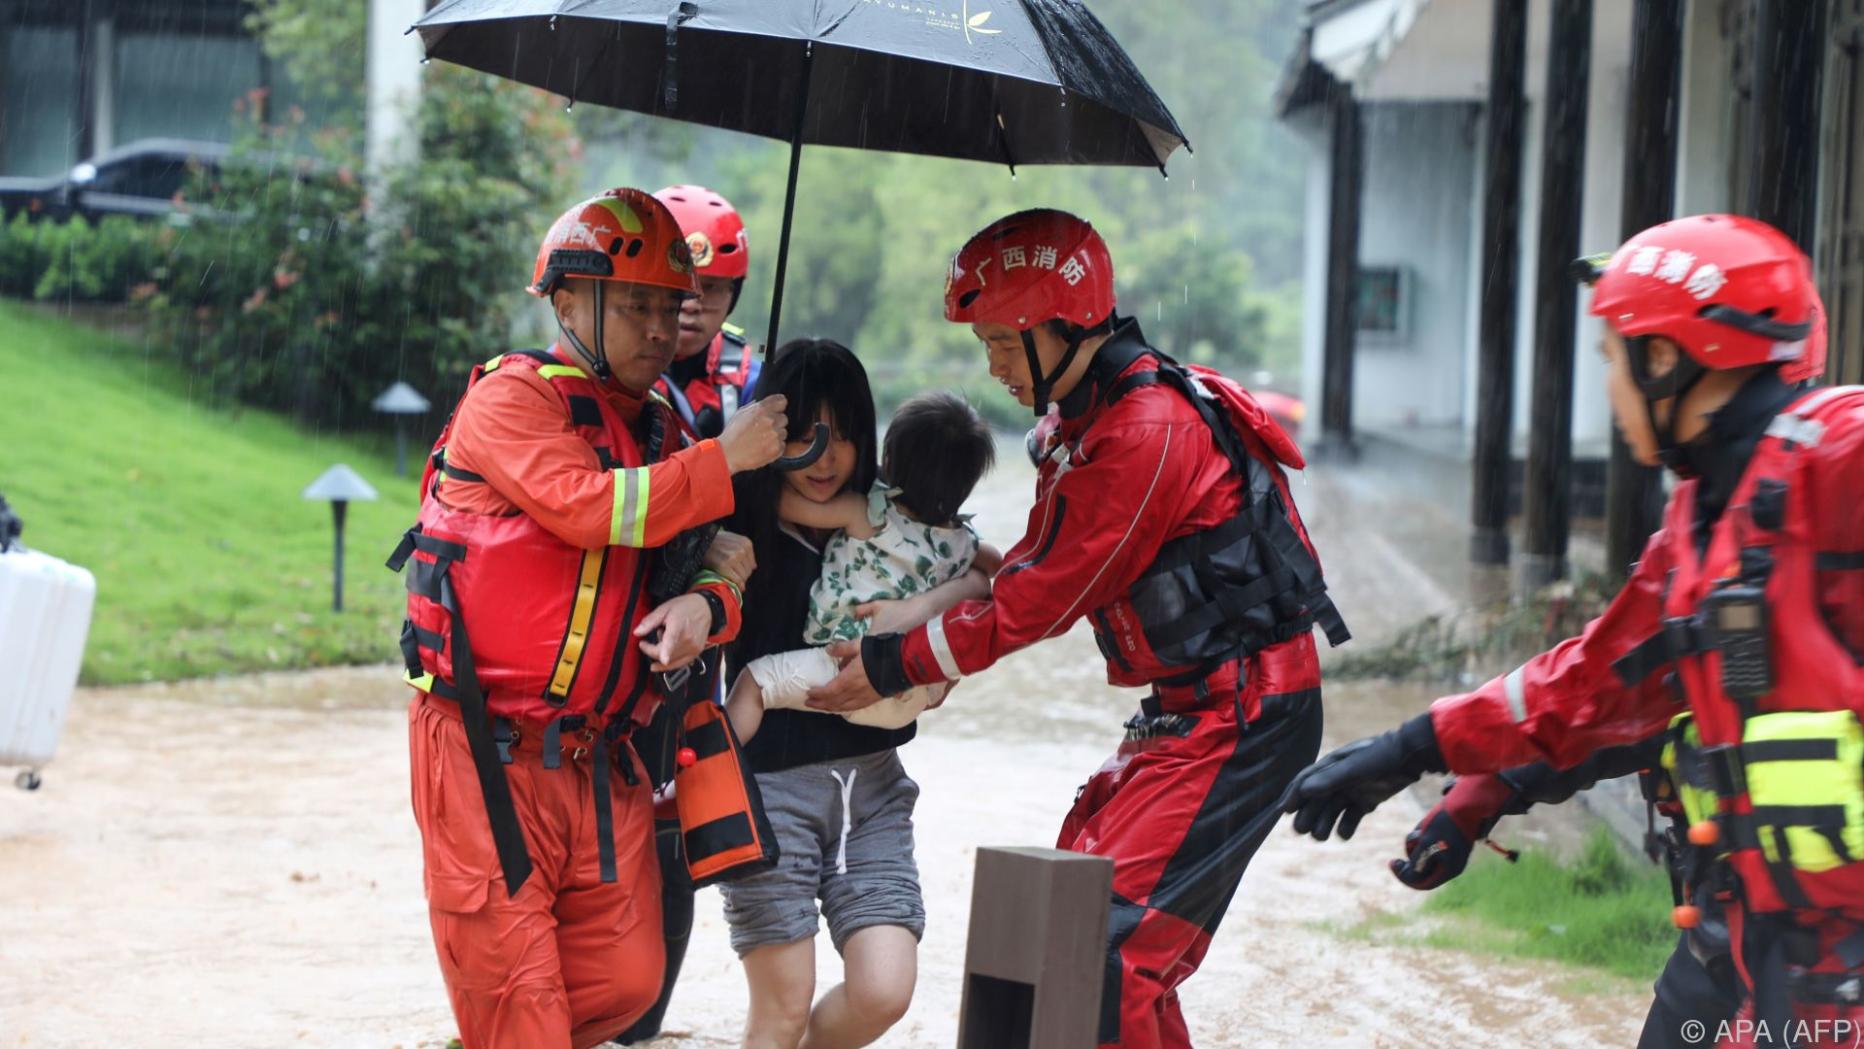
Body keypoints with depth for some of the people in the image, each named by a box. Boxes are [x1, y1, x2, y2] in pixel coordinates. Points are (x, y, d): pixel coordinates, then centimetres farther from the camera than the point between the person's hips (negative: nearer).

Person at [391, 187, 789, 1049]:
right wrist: (723, 461, -17)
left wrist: (705, 605, -11)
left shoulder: (656, 433, 16)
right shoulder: (512, 398, -5)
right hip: (487, 754, -7)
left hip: (597, 762, 7)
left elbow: (719, 565, 13)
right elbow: (585, 507, -21)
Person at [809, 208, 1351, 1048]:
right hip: (1187, 707, 10)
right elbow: (1038, 570, 13)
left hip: (1240, 717, -10)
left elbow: (1046, 594, -18)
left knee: (1104, 947, -16)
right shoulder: (1090, 419, 12)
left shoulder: (1149, 430, -20)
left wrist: (898, 665, -11)